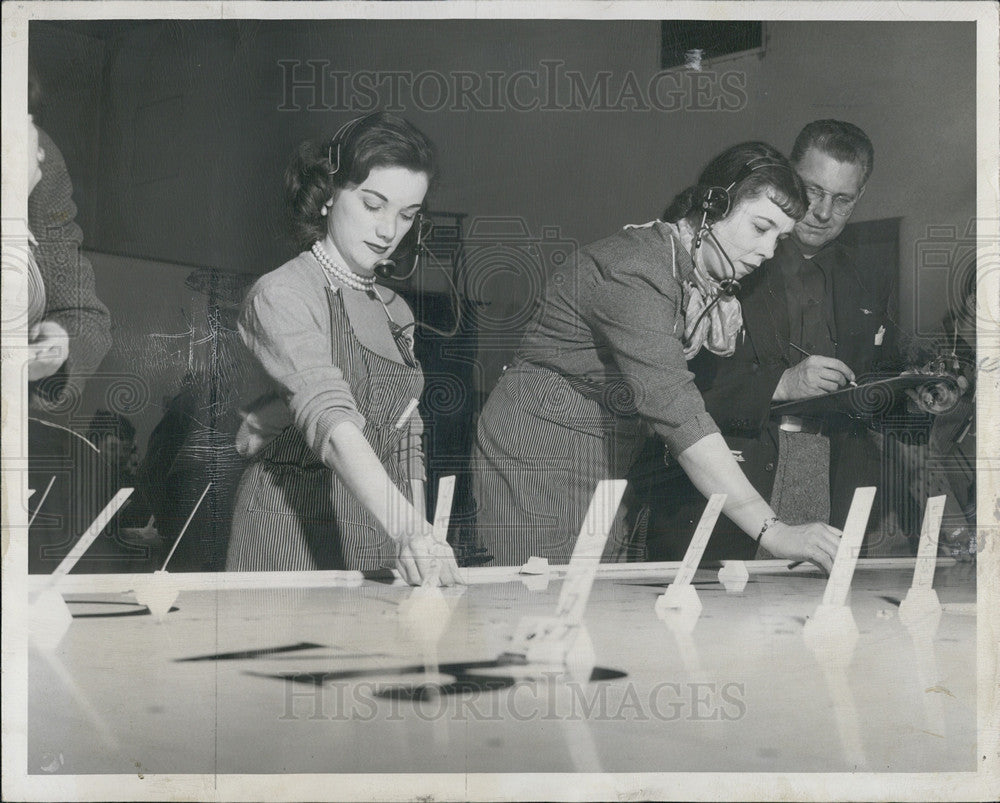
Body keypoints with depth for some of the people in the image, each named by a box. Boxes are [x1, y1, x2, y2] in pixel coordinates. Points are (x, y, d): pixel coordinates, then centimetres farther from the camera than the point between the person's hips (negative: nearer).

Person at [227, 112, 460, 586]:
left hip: (381, 551, 6)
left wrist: (421, 552, 6)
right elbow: (333, 426, -24)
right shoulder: (280, 295, -10)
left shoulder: (395, 313, 16)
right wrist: (412, 533, -37)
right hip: (292, 537, -6)